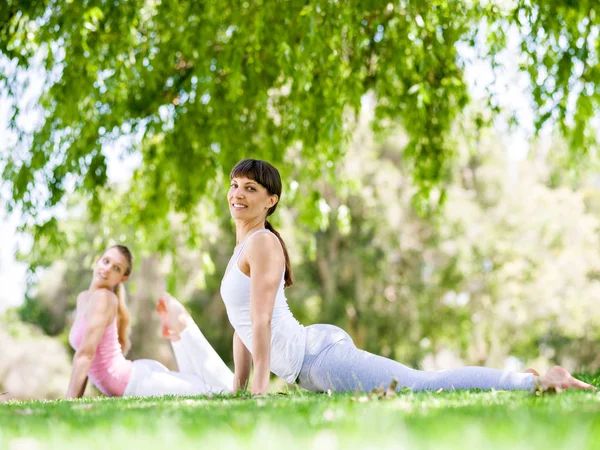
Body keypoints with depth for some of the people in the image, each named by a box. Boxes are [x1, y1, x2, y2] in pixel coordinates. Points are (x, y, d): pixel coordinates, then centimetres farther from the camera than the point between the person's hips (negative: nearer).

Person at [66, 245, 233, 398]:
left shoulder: (102, 297, -12)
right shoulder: (83, 298, 13)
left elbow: (86, 354, -17)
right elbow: (84, 357, 18)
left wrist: (70, 402, -16)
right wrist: (77, 398, 14)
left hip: (138, 379, -7)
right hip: (133, 378, 8)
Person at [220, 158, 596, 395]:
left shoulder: (262, 243, -10)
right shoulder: (244, 249, 20)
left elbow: (261, 319, -18)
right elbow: (243, 326, 24)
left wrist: (261, 386, -20)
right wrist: (238, 390, 22)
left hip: (316, 355, -10)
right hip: (310, 366, 10)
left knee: (426, 387, -12)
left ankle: (537, 381, -8)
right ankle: (521, 380, 24)